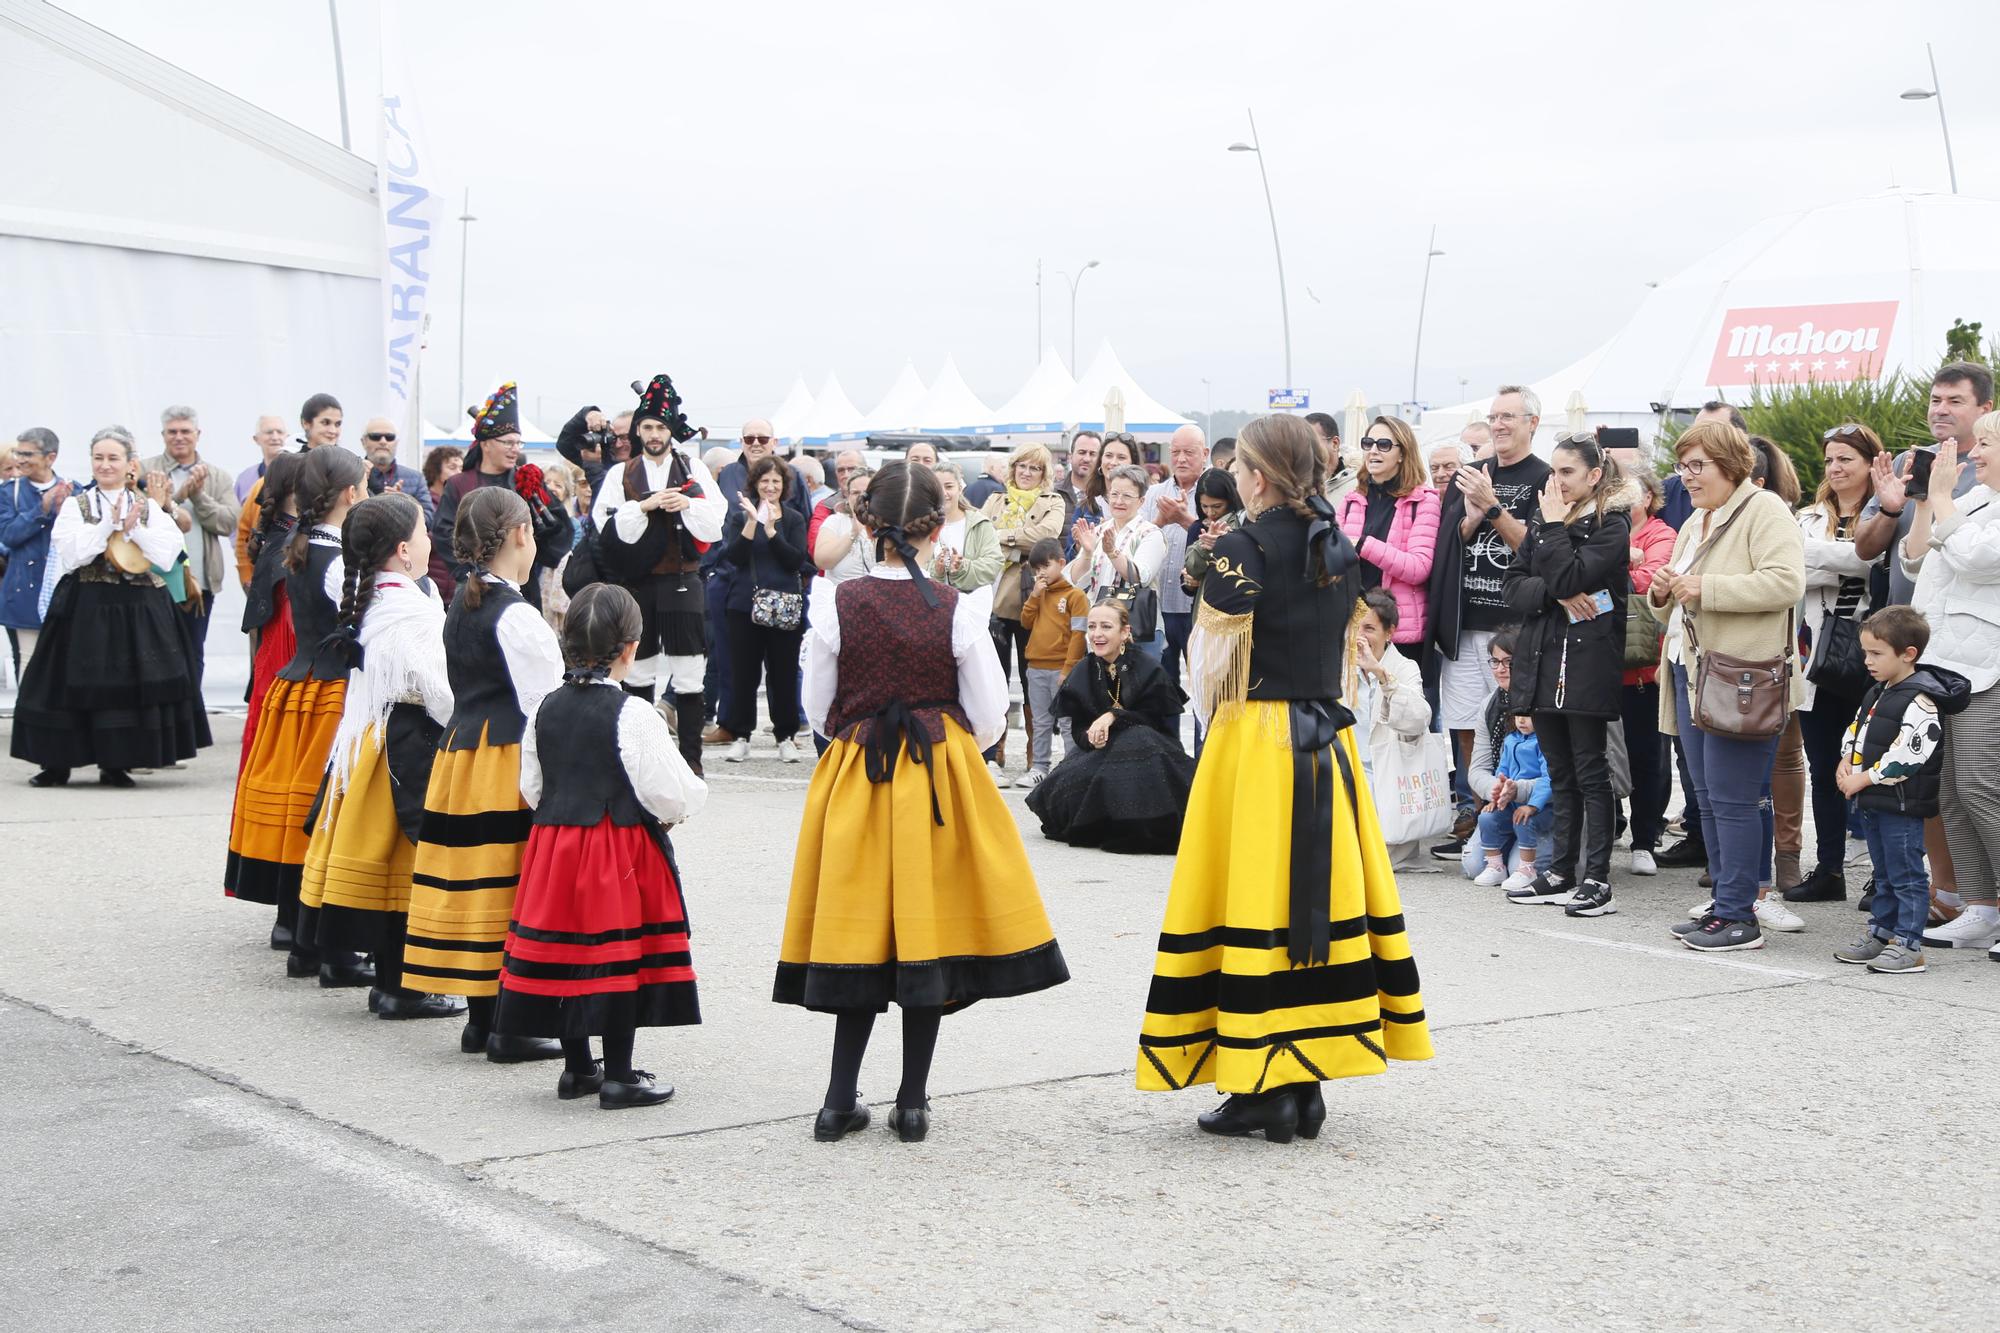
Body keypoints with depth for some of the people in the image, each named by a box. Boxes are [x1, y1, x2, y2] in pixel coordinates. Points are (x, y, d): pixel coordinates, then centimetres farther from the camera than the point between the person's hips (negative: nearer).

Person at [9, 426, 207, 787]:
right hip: (86, 606, -2)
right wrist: (110, 523, -13)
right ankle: (56, 763, 9)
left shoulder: (148, 507, 9)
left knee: (132, 684, 1)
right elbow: (71, 554, -10)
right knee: (79, 682, -1)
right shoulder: (75, 505, 4)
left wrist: (133, 527, -11)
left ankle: (117, 764, 11)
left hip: (140, 607, 2)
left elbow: (167, 554, -2)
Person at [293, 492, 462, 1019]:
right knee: (407, 859, -2)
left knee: (380, 856, 12)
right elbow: (440, 690, -20)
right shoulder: (414, 610, -19)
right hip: (410, 744, -9)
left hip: (367, 736, 9)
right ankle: (402, 986, 3)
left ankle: (389, 978, 19)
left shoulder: (367, 601, 9)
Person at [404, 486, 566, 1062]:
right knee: (512, 887, -4)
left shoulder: (459, 606, 11)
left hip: (459, 751, 9)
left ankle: (480, 1019, 18)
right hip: (509, 763, -9)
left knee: (475, 885, 12)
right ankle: (511, 1028, -2)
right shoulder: (517, 616, -15)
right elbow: (545, 705, -15)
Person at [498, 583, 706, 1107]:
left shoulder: (547, 707, 4)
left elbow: (532, 788, 12)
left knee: (563, 947, 12)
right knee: (620, 955, 0)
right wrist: (690, 798, 6)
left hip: (552, 844, 6)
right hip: (623, 853, -6)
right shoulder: (633, 714, -15)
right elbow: (670, 793, -15)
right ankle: (618, 1075, 4)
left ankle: (576, 1067, 23)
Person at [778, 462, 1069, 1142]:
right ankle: (912, 1103, 12)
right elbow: (988, 720, -4)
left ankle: (841, 1100, 10)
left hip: (853, 779, 1)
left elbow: (817, 712, 0)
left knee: (860, 931, 10)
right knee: (928, 930, 7)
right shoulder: (958, 610, -9)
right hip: (941, 780, -1)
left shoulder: (837, 604, -7)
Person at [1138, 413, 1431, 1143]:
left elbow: (1217, 659, -10)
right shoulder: (1337, 548, 10)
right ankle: (1306, 1080, 12)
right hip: (1326, 736, 7)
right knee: (1322, 892, 8)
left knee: (1254, 896, -2)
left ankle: (1262, 1089, 0)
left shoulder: (1244, 547, -11)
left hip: (1255, 733, -7)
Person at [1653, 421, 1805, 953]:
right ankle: (1723, 904, 17)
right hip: (1690, 670, 9)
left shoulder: (1764, 510, -6)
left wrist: (1707, 588, -21)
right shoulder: (1695, 522, 21)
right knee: (1707, 799, 10)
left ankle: (1738, 916, -4)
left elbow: (1787, 581, -20)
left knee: (1731, 799, -9)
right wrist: (1663, 591, 5)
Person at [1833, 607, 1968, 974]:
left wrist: (1864, 779, -18)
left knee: (1906, 877, -3)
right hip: (1872, 804, 9)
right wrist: (1846, 761, 1)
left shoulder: (1919, 702, -19)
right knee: (1884, 875, 18)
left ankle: (1908, 945, 0)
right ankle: (1880, 934, 27)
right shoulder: (1877, 693, 12)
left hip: (1902, 806, -9)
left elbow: (1906, 755, -24)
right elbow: (1855, 728, 20)